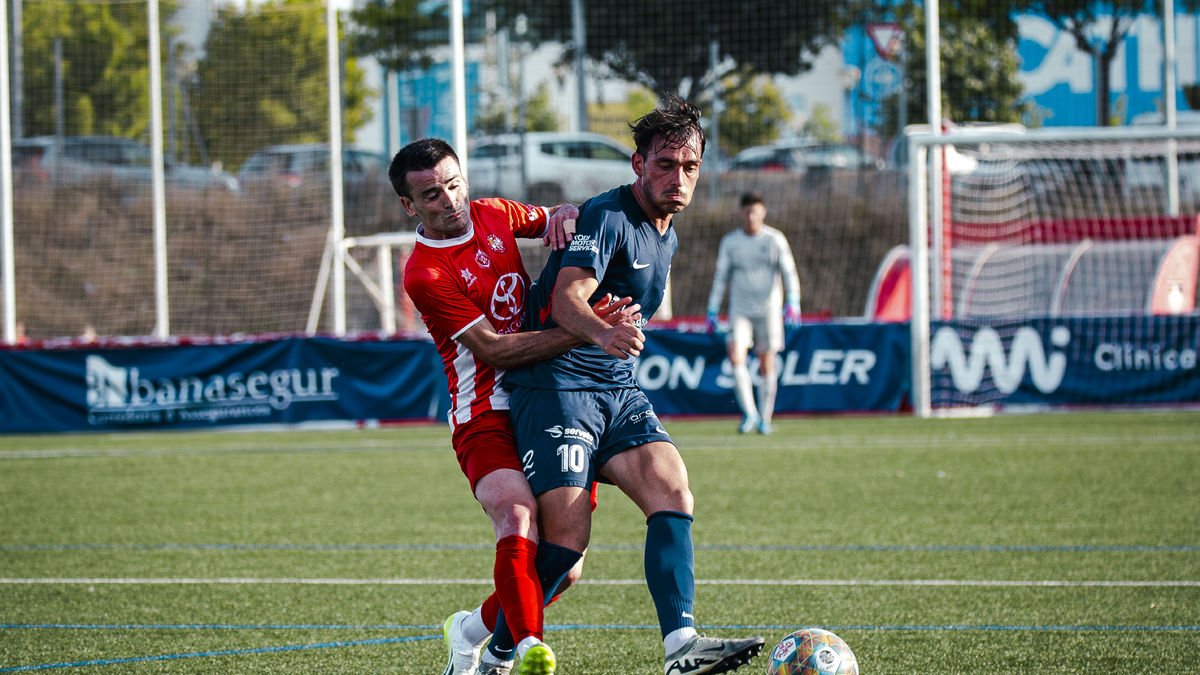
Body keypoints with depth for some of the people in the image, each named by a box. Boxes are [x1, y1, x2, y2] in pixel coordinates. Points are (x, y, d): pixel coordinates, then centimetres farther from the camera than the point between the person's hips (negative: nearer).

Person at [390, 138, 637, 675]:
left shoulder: (495, 216, 7)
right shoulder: (424, 274, -13)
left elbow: (553, 220, 27)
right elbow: (492, 348, -18)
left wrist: (562, 215, 0)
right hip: (486, 418, -6)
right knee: (518, 519, -33)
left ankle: (473, 630, 25)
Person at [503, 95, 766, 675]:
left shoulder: (666, 237, 16)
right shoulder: (607, 216, -13)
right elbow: (566, 300, -28)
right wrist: (603, 334, -46)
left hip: (617, 389, 8)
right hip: (556, 384, -8)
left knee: (671, 489, -16)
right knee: (567, 537, -16)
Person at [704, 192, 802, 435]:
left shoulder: (775, 240, 1)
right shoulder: (729, 242, 6)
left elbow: (789, 273, -1)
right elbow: (720, 277, 11)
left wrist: (793, 302, -15)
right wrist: (712, 311, 7)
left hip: (768, 311, -1)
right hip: (740, 311, 1)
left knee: (767, 366, 2)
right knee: (735, 356, -19)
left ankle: (764, 418, 14)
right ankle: (749, 413, -15)